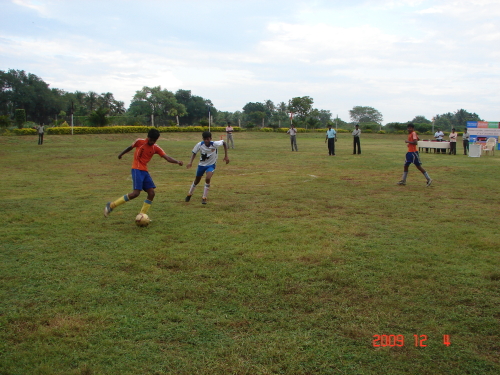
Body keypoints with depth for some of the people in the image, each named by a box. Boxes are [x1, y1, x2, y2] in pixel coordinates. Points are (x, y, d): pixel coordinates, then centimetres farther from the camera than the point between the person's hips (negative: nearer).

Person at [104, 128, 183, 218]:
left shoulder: (156, 148, 2)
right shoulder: (139, 142, -7)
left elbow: (167, 158, -8)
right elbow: (130, 147, 12)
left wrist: (177, 162, -26)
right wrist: (121, 154, 27)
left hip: (145, 171, 6)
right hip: (137, 169, -6)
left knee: (151, 193, -3)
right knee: (136, 193, -18)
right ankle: (111, 205, -8)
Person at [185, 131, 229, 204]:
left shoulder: (215, 144, -25)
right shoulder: (199, 145, -21)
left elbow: (224, 143, -8)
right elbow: (194, 153, -6)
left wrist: (226, 156, -9)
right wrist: (191, 162, -21)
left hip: (211, 165, -2)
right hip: (202, 164, 2)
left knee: (207, 179, -26)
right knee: (197, 180, 16)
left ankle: (204, 198, -10)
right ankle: (189, 194, 44)